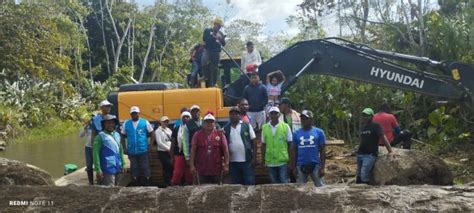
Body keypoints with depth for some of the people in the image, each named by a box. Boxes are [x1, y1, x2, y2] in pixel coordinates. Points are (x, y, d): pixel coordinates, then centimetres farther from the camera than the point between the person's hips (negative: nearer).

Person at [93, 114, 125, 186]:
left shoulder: (117, 135, 12)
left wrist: (123, 164, 16)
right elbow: (96, 154, -11)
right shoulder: (100, 136, -8)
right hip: (107, 169, -7)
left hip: (117, 169, 7)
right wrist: (98, 170, -15)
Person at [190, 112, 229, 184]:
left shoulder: (220, 134, 3)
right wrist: (192, 165, -5)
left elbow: (225, 150, 2)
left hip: (217, 170, 0)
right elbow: (193, 150, 1)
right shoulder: (198, 135, 3)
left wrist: (226, 165, -4)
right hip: (202, 170, 0)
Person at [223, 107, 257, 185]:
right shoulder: (225, 128, 5)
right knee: (236, 184, 10)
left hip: (247, 161, -2)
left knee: (250, 183, 0)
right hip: (233, 162, 2)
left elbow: (253, 142, 0)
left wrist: (254, 158, -5)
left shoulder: (247, 126, 0)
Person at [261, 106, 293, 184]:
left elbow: (290, 144, 0)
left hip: (283, 162, -2)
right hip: (270, 162, 2)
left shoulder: (285, 127, -3)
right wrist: (263, 160, 7)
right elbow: (263, 145, 8)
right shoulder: (265, 127, 3)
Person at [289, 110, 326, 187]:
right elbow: (294, 151, 9)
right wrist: (293, 167, 4)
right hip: (301, 166, 2)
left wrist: (322, 167, -6)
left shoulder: (319, 132, 0)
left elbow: (322, 151, 0)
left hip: (315, 165, -2)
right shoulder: (296, 133, 6)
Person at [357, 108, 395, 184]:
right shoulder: (363, 127, 17)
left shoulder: (376, 126, -3)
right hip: (360, 154, 7)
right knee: (359, 176, 5)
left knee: (364, 176, -18)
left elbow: (384, 138, -11)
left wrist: (390, 152, -18)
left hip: (370, 155, -7)